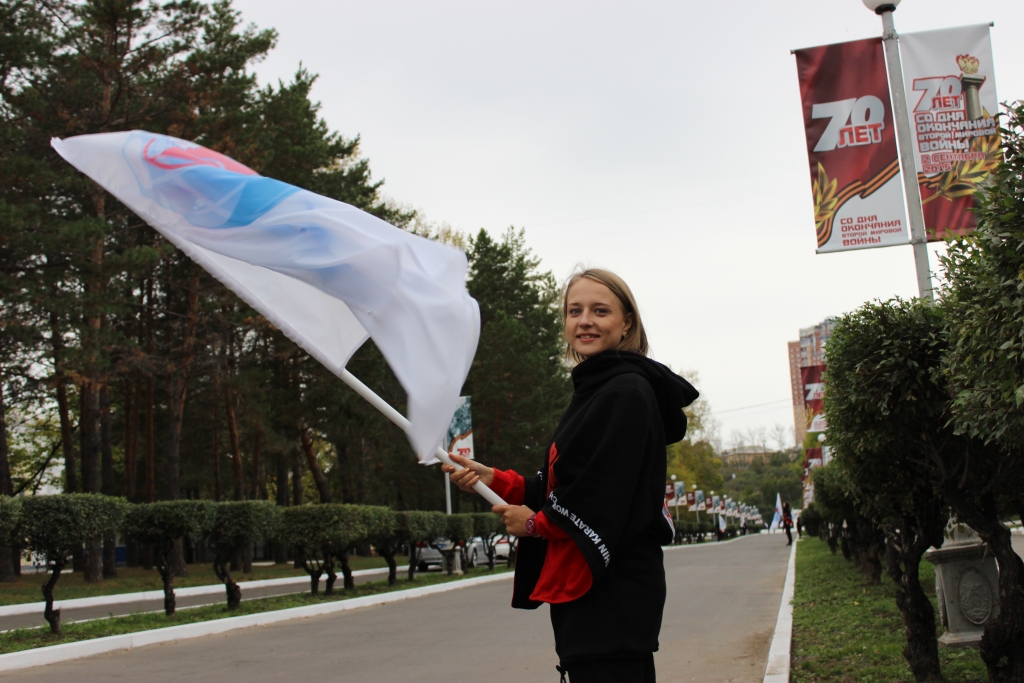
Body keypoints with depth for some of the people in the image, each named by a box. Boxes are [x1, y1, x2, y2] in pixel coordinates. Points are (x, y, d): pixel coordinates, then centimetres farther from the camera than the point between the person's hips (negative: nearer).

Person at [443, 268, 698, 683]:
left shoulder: (627, 392, -13)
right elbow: (564, 485, 16)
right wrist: (495, 481, 3)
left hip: (612, 590, -10)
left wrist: (536, 523, -6)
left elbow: (606, 497, -21)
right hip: (586, 586, 10)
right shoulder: (592, 390, 17)